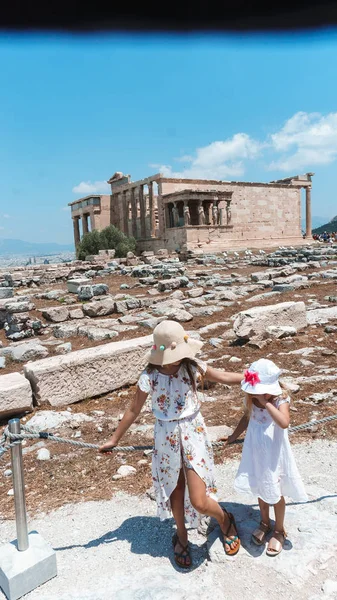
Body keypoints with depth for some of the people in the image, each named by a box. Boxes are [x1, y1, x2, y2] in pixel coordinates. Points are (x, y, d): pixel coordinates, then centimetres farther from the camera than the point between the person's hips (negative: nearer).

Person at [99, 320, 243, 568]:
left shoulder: (193, 367, -13)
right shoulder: (149, 377, -15)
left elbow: (224, 376, 1)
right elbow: (133, 411, -4)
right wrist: (114, 440, 2)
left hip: (193, 433, 0)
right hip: (167, 438, 1)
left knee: (199, 501, -4)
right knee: (176, 491, 19)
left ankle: (225, 520, 32)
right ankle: (182, 537, 48)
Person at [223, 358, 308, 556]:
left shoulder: (280, 399, -24)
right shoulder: (250, 399, -10)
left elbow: (284, 423, -43)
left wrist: (266, 403, -40)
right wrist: (233, 436, 18)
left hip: (274, 455, -4)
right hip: (255, 452, 5)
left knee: (275, 493, 13)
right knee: (260, 489, 21)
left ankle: (279, 530, 37)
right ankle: (265, 523, 46)